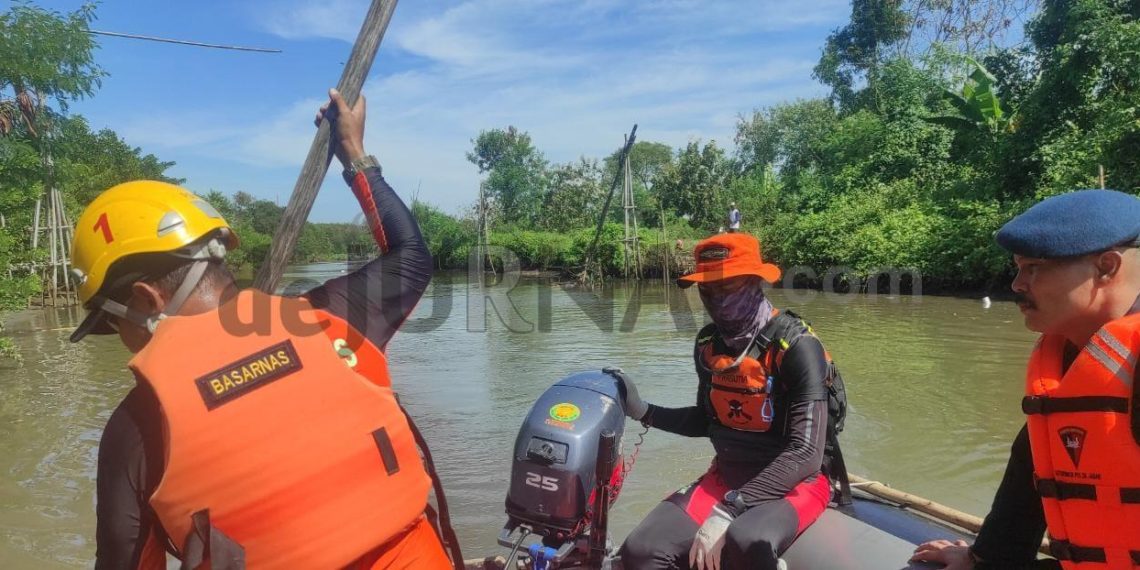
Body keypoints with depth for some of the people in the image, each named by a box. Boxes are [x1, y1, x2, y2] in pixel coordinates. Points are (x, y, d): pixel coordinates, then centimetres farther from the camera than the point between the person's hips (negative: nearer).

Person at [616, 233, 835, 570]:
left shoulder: (796, 346, -19)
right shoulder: (708, 343, 1)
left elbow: (805, 454, -24)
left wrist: (727, 511, -29)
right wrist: (642, 412, 2)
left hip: (794, 482, -4)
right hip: (727, 476, 5)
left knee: (747, 542, -38)